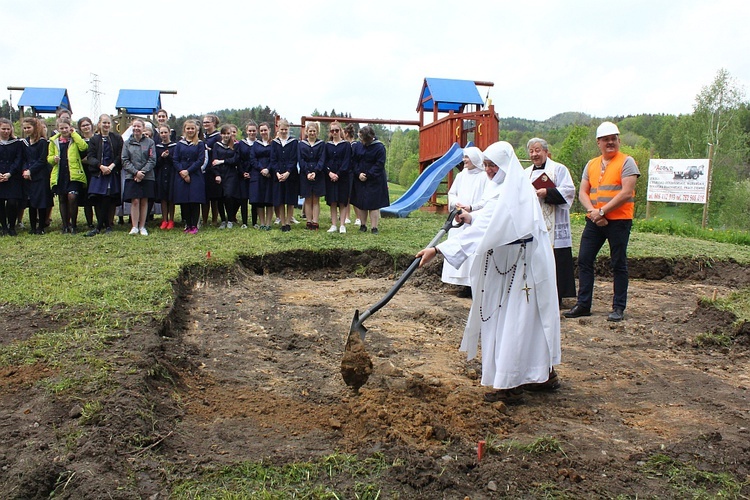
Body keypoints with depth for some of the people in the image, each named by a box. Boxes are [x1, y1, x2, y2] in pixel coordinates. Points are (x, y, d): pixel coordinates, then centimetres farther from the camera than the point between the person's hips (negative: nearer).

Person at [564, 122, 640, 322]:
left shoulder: (626, 162, -3)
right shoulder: (591, 165, 14)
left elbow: (626, 193, -14)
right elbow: (582, 192, 8)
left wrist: (602, 211, -16)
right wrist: (592, 211, -11)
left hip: (619, 220, -5)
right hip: (594, 221, 6)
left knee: (618, 264, 2)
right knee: (584, 260, 4)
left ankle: (619, 308, 10)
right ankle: (583, 304, 12)